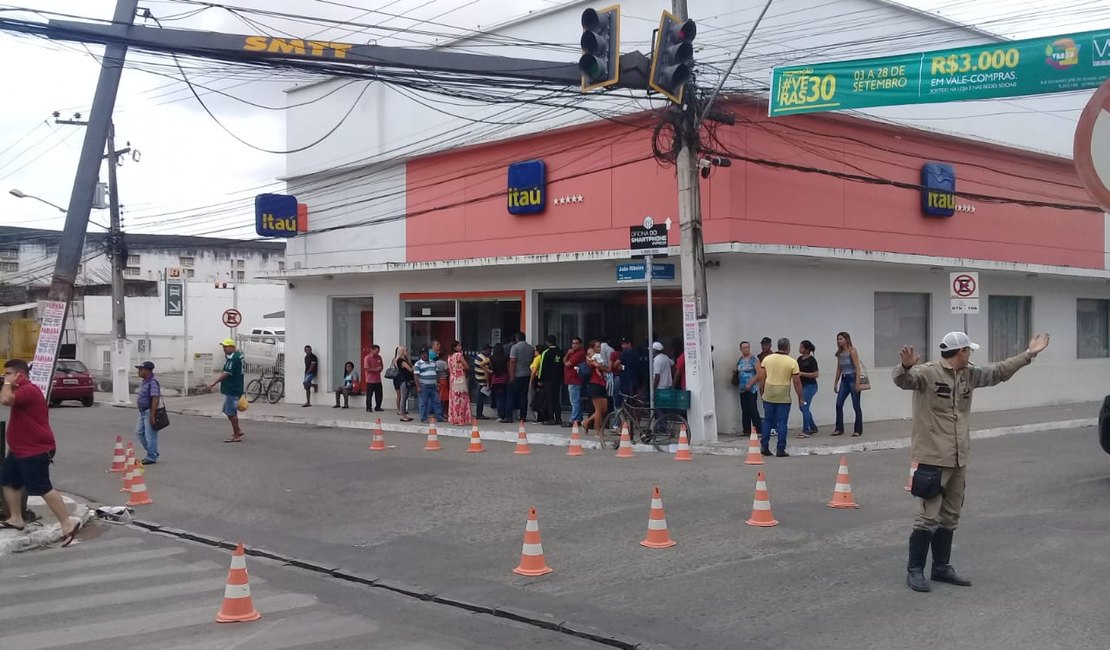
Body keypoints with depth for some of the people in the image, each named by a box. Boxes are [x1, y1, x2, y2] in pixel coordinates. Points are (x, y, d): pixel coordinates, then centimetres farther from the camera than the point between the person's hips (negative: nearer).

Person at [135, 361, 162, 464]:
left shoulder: (153, 382, -20)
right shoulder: (145, 381, 12)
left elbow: (155, 400, -25)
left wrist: (152, 415, -27)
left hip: (150, 412, -11)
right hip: (143, 412, 11)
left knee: (150, 435, -4)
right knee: (139, 432, 15)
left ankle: (152, 458, 6)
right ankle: (153, 452, 25)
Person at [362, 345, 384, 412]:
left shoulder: (379, 357, 10)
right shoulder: (367, 358, -9)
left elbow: (382, 366, 19)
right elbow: (367, 369, -14)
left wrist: (380, 369, -3)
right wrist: (375, 370, -15)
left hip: (378, 379, 6)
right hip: (370, 380, -6)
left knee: (379, 395, 8)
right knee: (369, 395, 0)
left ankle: (378, 407, 19)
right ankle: (368, 408, 9)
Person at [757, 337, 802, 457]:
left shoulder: (767, 359, 2)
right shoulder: (792, 362, -5)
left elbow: (761, 378, 3)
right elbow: (797, 382, -5)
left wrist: (762, 392, 14)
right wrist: (800, 398, 3)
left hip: (768, 396, 3)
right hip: (784, 397, -2)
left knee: (767, 421, 12)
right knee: (782, 423, 3)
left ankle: (765, 447, 13)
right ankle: (781, 450, 3)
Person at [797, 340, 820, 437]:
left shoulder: (811, 360, -13)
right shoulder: (800, 359, 9)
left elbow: (816, 374, -17)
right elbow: (797, 371, 21)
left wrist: (802, 373, -20)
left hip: (810, 386, -9)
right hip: (802, 385, 9)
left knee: (805, 407, -10)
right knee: (803, 407, 14)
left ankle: (806, 431, -5)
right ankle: (813, 427, 28)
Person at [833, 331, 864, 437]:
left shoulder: (852, 351, -10)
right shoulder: (840, 353, 10)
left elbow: (857, 367, -14)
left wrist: (857, 383, -20)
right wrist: (835, 383, 15)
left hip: (853, 378, -6)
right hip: (844, 380, 6)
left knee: (856, 406, 1)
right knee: (838, 404, -2)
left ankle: (858, 430, 8)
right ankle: (839, 429, 6)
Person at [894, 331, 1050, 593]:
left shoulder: (969, 375, 12)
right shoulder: (927, 373, -14)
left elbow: (999, 371, 24)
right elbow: (903, 380, -31)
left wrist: (1028, 354, 26)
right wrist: (906, 366, -54)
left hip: (958, 459, 8)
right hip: (932, 458, -8)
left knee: (949, 517, 16)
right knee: (928, 517, -6)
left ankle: (942, 567, 27)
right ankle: (914, 571, 4)